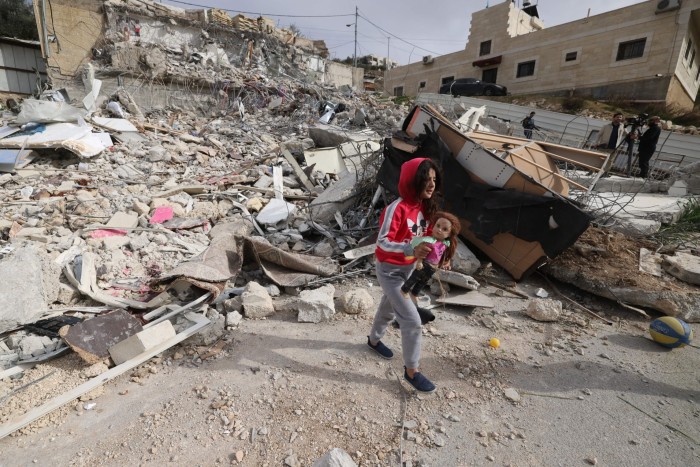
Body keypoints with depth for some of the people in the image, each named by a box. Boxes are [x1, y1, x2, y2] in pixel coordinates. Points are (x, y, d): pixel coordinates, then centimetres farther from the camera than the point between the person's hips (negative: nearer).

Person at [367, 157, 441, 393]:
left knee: (389, 308, 27)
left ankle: (374, 340, 53)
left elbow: (425, 236, 8)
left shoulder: (425, 206, -3)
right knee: (412, 320, -6)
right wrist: (412, 249, -47)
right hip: (390, 270, -8)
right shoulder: (397, 208, -28)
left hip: (409, 267, 8)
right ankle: (411, 371, 14)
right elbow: (382, 241, -33)